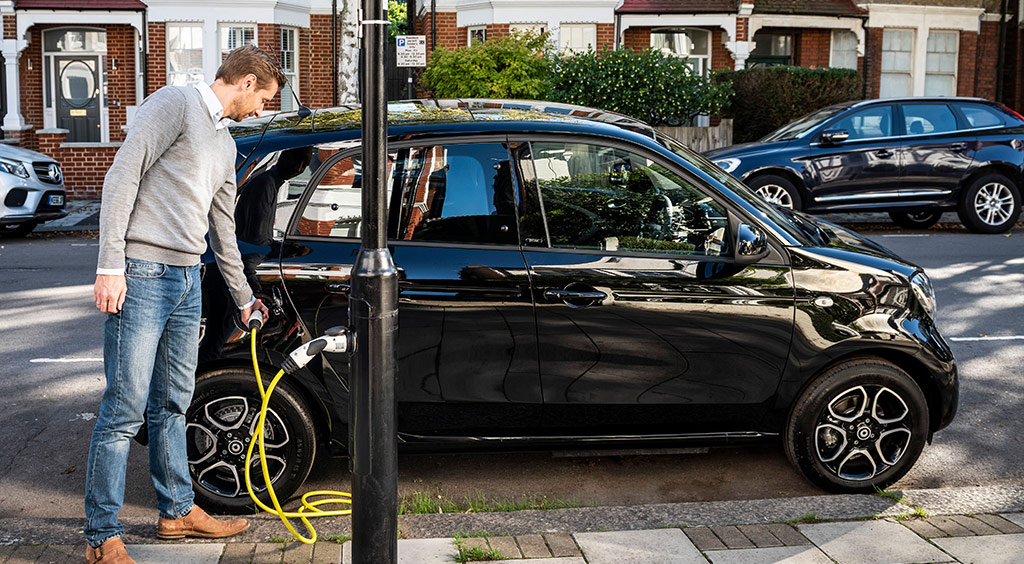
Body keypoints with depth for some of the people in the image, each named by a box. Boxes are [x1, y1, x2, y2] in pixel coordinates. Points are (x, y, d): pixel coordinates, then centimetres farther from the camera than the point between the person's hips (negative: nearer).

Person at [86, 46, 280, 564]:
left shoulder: (225, 146, 21)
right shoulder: (175, 103, -5)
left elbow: (222, 231, 29)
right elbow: (122, 177, -13)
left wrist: (244, 298, 34)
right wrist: (110, 265, -19)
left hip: (187, 280, 9)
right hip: (142, 275, -9)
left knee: (171, 405, 16)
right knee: (125, 409, -7)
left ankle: (177, 511, 27)